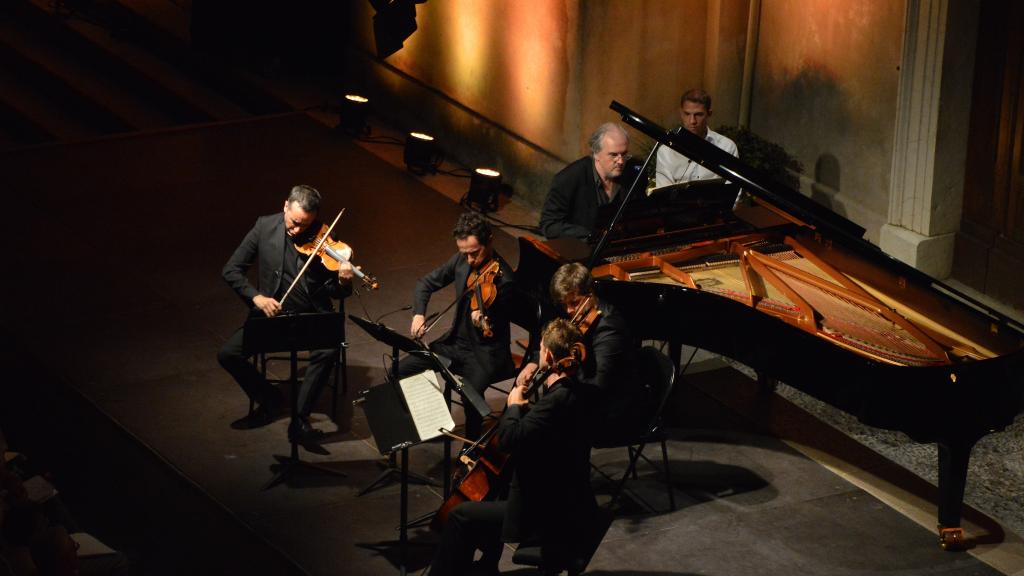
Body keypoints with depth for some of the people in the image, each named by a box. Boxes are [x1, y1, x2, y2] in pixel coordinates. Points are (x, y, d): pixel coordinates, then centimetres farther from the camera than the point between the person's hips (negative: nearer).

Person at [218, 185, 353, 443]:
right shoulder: (265, 226, -6)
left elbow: (334, 292, -5)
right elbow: (231, 270, -1)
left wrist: (343, 282, -29)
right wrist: (256, 297, -17)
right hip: (271, 313, 2)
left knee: (328, 351, -33)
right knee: (228, 354, -16)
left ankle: (300, 419, -19)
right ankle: (269, 400, 9)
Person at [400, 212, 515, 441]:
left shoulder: (503, 279, -21)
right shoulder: (461, 261, -2)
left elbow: (492, 334, -21)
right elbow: (425, 283, 11)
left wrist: (482, 321, -44)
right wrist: (419, 314, -6)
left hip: (485, 353, -7)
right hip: (456, 342, 7)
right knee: (400, 370, -3)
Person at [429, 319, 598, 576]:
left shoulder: (559, 399, -27)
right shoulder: (575, 391, 2)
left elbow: (509, 440, -30)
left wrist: (514, 405, -14)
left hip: (552, 519, -10)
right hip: (568, 505, 10)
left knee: (461, 516, 0)